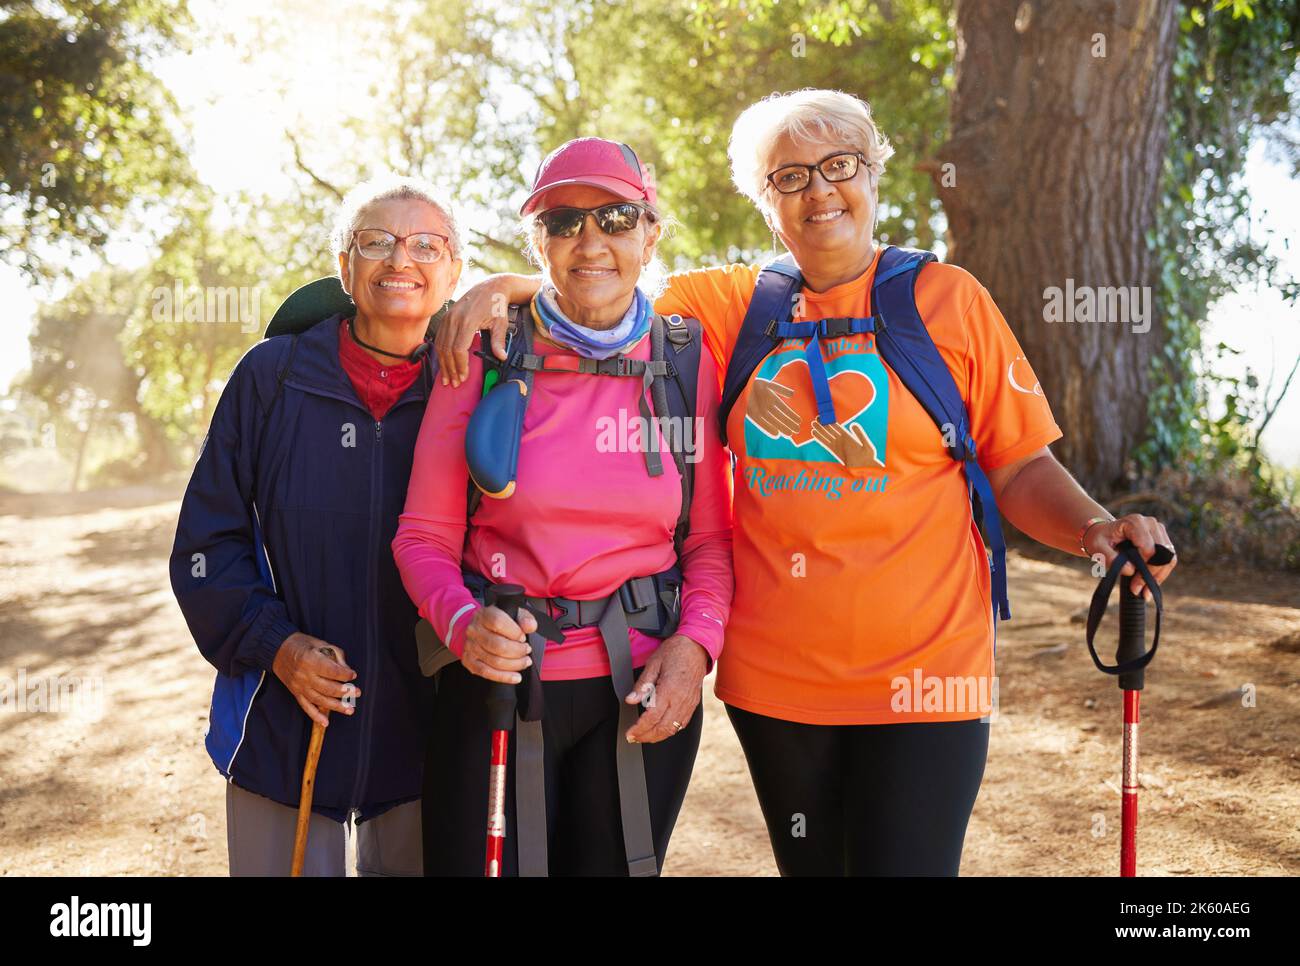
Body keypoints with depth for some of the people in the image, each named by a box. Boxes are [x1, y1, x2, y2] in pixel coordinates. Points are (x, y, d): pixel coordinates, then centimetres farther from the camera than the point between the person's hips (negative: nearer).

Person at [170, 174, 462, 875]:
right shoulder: (272, 376, -2)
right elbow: (208, 538, 0)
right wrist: (273, 643, -11)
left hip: (422, 732, 1)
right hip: (283, 731, 0)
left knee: (412, 863, 16)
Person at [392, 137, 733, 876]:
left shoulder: (685, 359, 1)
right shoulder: (487, 358, -4)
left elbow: (710, 538, 4)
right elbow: (425, 536, -2)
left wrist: (695, 643, -11)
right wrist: (463, 622, -20)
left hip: (642, 688, 2)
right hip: (499, 680, -1)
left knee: (617, 863, 15)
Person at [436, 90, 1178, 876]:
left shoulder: (948, 298, 1)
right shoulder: (733, 305, 6)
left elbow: (1019, 467, 0)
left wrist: (1094, 526, -17)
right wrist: (505, 287, -8)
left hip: (923, 676, -2)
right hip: (773, 674, 3)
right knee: (810, 864, 18)